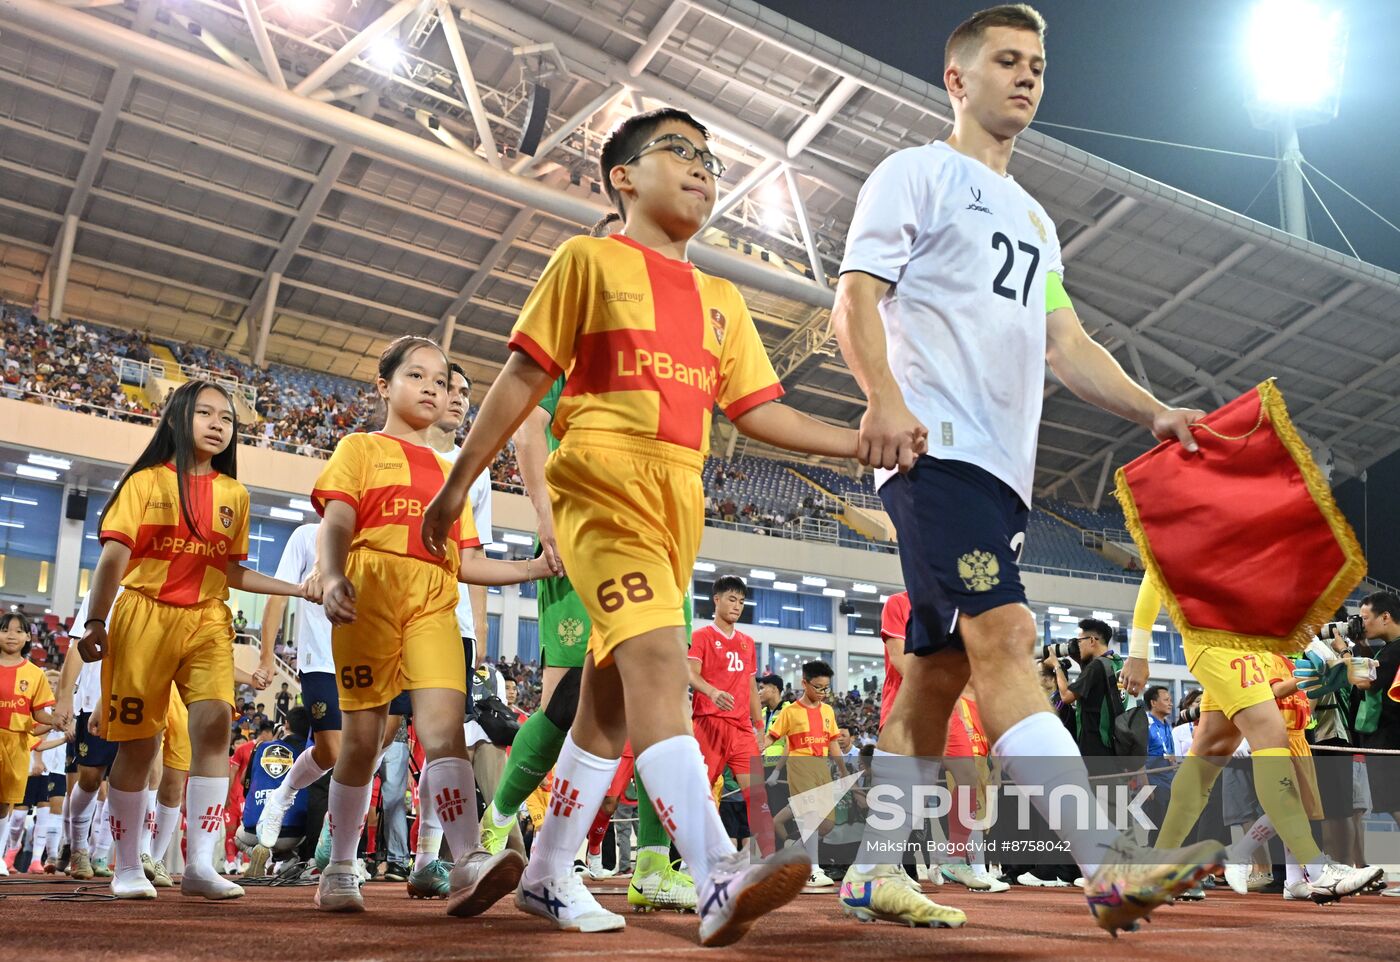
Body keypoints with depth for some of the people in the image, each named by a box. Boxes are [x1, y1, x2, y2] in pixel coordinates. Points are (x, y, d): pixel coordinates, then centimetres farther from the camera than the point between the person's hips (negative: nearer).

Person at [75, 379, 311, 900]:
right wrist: (95, 621, -15)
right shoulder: (146, 481, 3)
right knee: (138, 741, 2)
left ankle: (200, 863, -16)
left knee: (214, 722, -17)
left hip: (207, 621, 2)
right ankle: (128, 867, 16)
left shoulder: (233, 494, 11)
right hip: (145, 615, -2)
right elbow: (114, 555, -4)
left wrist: (300, 589, 8)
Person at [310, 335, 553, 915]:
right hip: (369, 595, -2)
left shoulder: (449, 472, 25)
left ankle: (467, 864, -29)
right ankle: (339, 870, 18)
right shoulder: (361, 448, 14)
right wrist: (332, 577, -21)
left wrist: (532, 568, 7)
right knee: (362, 737, 2)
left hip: (433, 605, 3)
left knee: (444, 723, -16)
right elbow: (335, 525, -1)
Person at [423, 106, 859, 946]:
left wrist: (860, 442, 3)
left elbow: (756, 410, 15)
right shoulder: (590, 260, 6)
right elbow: (523, 378, 3)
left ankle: (549, 875, 21)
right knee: (657, 659, -23)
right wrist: (459, 482, 1)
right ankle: (720, 878, -31)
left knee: (612, 700, 9)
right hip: (604, 479, -6)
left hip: (679, 497, 6)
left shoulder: (722, 300, 21)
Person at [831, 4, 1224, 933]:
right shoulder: (918, 174, 6)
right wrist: (885, 398, -23)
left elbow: (1066, 343, 23)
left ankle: (874, 870, 12)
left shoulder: (1034, 218, 28)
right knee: (1003, 632, -19)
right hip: (935, 444, -8)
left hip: (1004, 464, 8)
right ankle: (1111, 865, -23)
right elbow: (856, 298, -6)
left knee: (941, 667, 5)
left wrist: (1154, 411, 9)